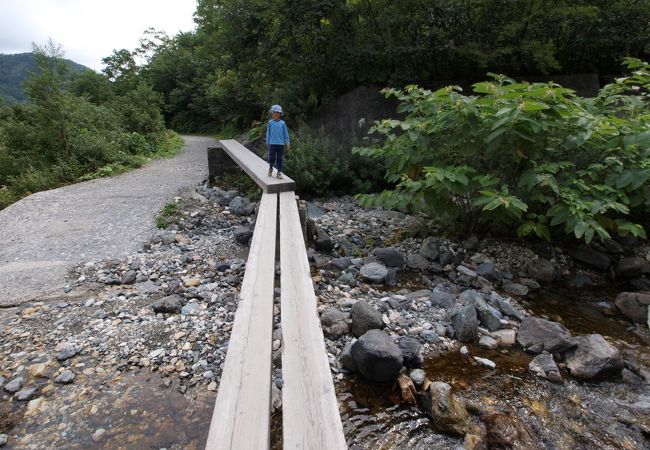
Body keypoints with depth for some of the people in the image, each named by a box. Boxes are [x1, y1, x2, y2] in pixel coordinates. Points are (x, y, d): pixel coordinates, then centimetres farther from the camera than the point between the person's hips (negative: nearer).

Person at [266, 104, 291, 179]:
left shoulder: (282, 123, 2)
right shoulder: (270, 123, 1)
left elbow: (286, 134, 5)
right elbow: (268, 133, 6)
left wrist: (288, 144, 3)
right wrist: (267, 143, 6)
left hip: (281, 144, 1)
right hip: (272, 144, -1)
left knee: (279, 159, 5)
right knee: (272, 159, -1)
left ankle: (279, 172, 14)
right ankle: (270, 168, 27)